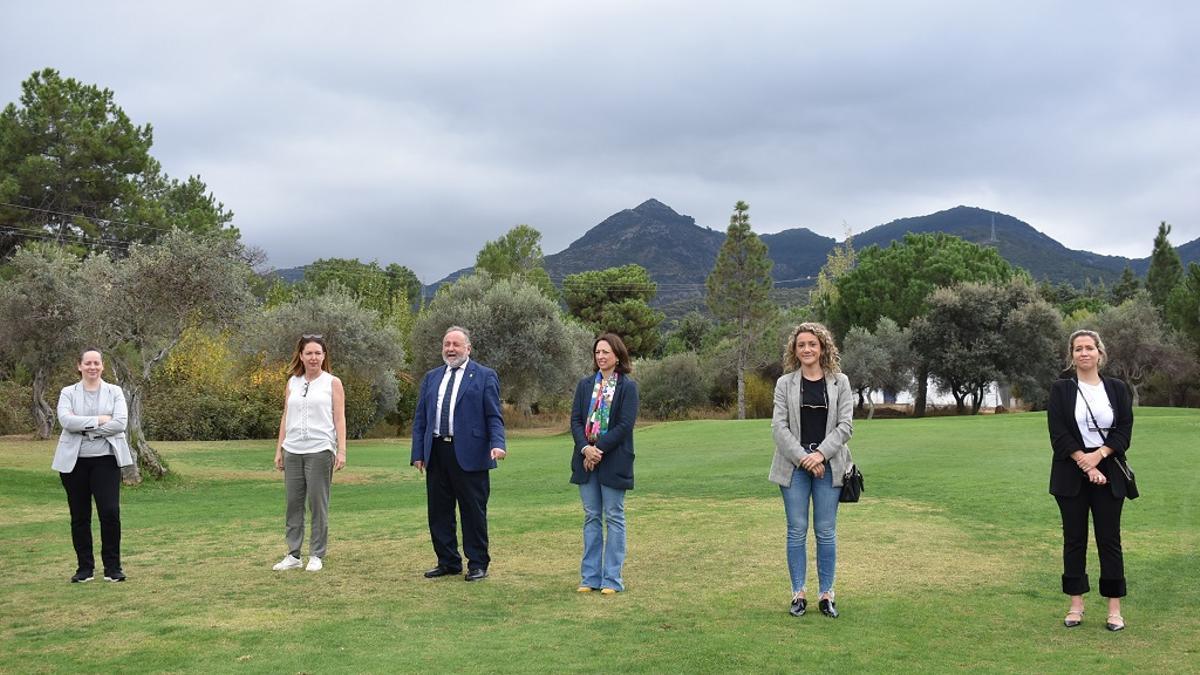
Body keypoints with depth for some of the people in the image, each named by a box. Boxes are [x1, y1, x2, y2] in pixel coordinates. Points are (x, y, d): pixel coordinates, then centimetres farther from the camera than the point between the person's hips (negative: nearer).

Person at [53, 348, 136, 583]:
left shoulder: (115, 392, 6)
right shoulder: (68, 393, 6)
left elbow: (120, 423, -8)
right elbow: (65, 420, -11)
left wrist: (84, 428, -11)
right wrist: (99, 420, -15)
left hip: (106, 459, -1)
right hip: (74, 461, 1)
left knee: (110, 513, -8)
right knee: (79, 517, 7)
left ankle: (112, 567, 4)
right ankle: (85, 568, 18)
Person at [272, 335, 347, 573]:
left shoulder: (332, 383, 3)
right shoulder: (292, 383, 12)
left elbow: (339, 419, -1)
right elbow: (285, 417, 14)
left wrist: (341, 450, -9)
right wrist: (279, 449, 10)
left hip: (320, 450, -3)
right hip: (293, 451, 4)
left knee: (318, 504, 1)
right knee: (293, 503, 6)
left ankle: (317, 556, 9)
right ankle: (293, 555, 14)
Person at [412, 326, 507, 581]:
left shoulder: (485, 376, 2)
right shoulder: (431, 377, 16)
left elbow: (494, 416, -3)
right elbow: (420, 418, 14)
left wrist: (497, 444, -18)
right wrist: (418, 453, 7)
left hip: (469, 455, -5)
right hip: (436, 454, 5)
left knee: (473, 512, 2)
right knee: (439, 512, 10)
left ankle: (477, 564, 13)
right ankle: (448, 562, 22)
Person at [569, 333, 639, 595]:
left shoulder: (627, 386, -4)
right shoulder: (585, 385, 9)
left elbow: (625, 425, -11)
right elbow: (576, 420, 4)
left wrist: (599, 449, -16)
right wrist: (585, 449, -13)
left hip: (614, 461, -4)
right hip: (586, 459, 4)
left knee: (613, 518, 2)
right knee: (592, 517, 9)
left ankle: (612, 579, 8)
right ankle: (590, 577, 15)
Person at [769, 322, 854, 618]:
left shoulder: (840, 382, 6)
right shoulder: (785, 383, 5)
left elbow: (845, 425, 0)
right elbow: (779, 426, -1)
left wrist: (821, 454, -12)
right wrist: (802, 458, -11)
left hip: (828, 465, 0)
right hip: (794, 466, 0)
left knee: (826, 532, 3)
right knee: (797, 531, 2)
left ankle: (826, 594, 11)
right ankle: (798, 593, 10)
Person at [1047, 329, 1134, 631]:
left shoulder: (1117, 388, 7)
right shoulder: (1061, 389, 2)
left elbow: (1125, 430, 1)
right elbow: (1058, 433, -6)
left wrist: (1098, 455, -13)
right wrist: (1085, 465, -13)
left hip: (1108, 474, 1)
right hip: (1072, 476, -1)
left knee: (1109, 539, 2)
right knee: (1074, 539, 5)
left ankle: (1115, 608, 8)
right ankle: (1076, 605, 13)